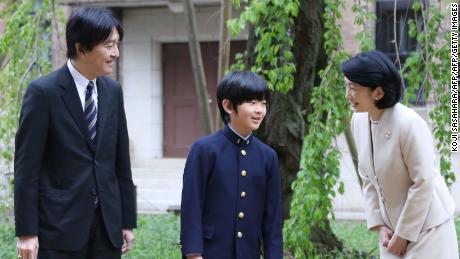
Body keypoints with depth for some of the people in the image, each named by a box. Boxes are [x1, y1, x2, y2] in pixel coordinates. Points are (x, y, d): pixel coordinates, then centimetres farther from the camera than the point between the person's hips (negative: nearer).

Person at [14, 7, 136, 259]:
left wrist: (127, 221, 13)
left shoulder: (112, 91, 9)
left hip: (107, 225, 5)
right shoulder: (43, 91, -8)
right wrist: (26, 232, -12)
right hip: (59, 226, -5)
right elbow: (26, 166, -9)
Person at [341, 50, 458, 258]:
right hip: (394, 227, 7)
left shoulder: (409, 123, -24)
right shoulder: (359, 121, -3)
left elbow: (423, 183, -20)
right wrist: (379, 225, 1)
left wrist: (404, 234, -14)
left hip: (426, 228, -7)